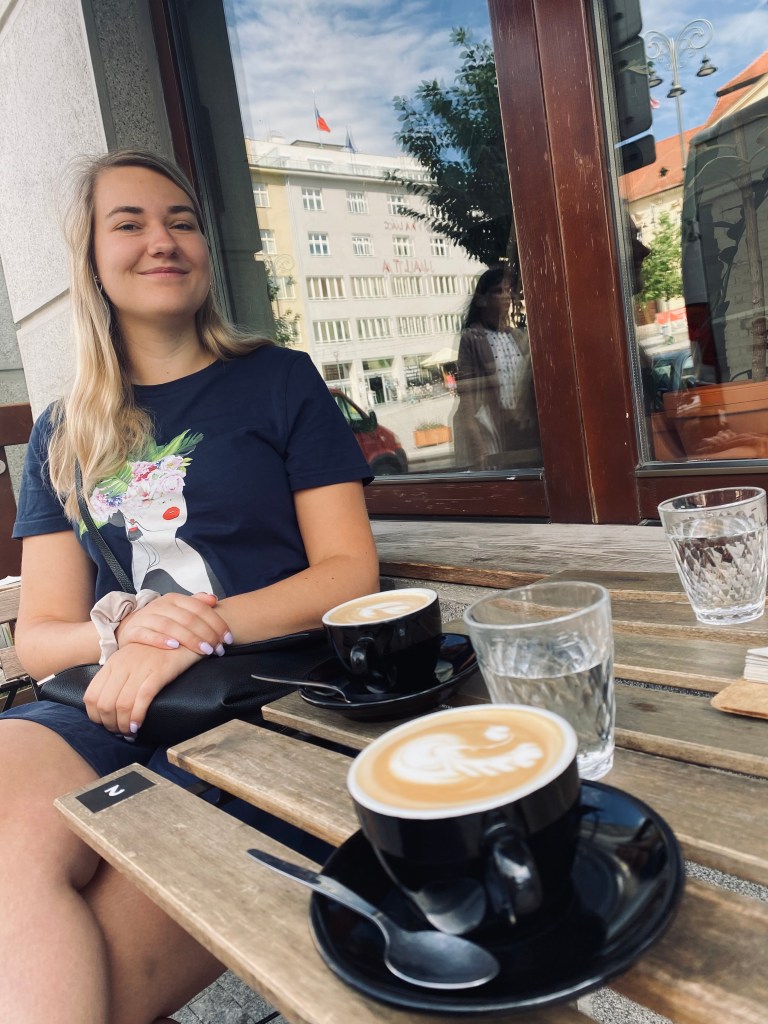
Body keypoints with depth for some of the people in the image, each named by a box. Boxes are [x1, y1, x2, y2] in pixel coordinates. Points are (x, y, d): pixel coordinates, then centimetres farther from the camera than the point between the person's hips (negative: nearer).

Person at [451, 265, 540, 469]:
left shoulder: (520, 337, 14)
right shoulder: (471, 339, -3)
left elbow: (534, 385, 17)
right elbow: (466, 392, -8)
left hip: (526, 430, 5)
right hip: (491, 432, -5)